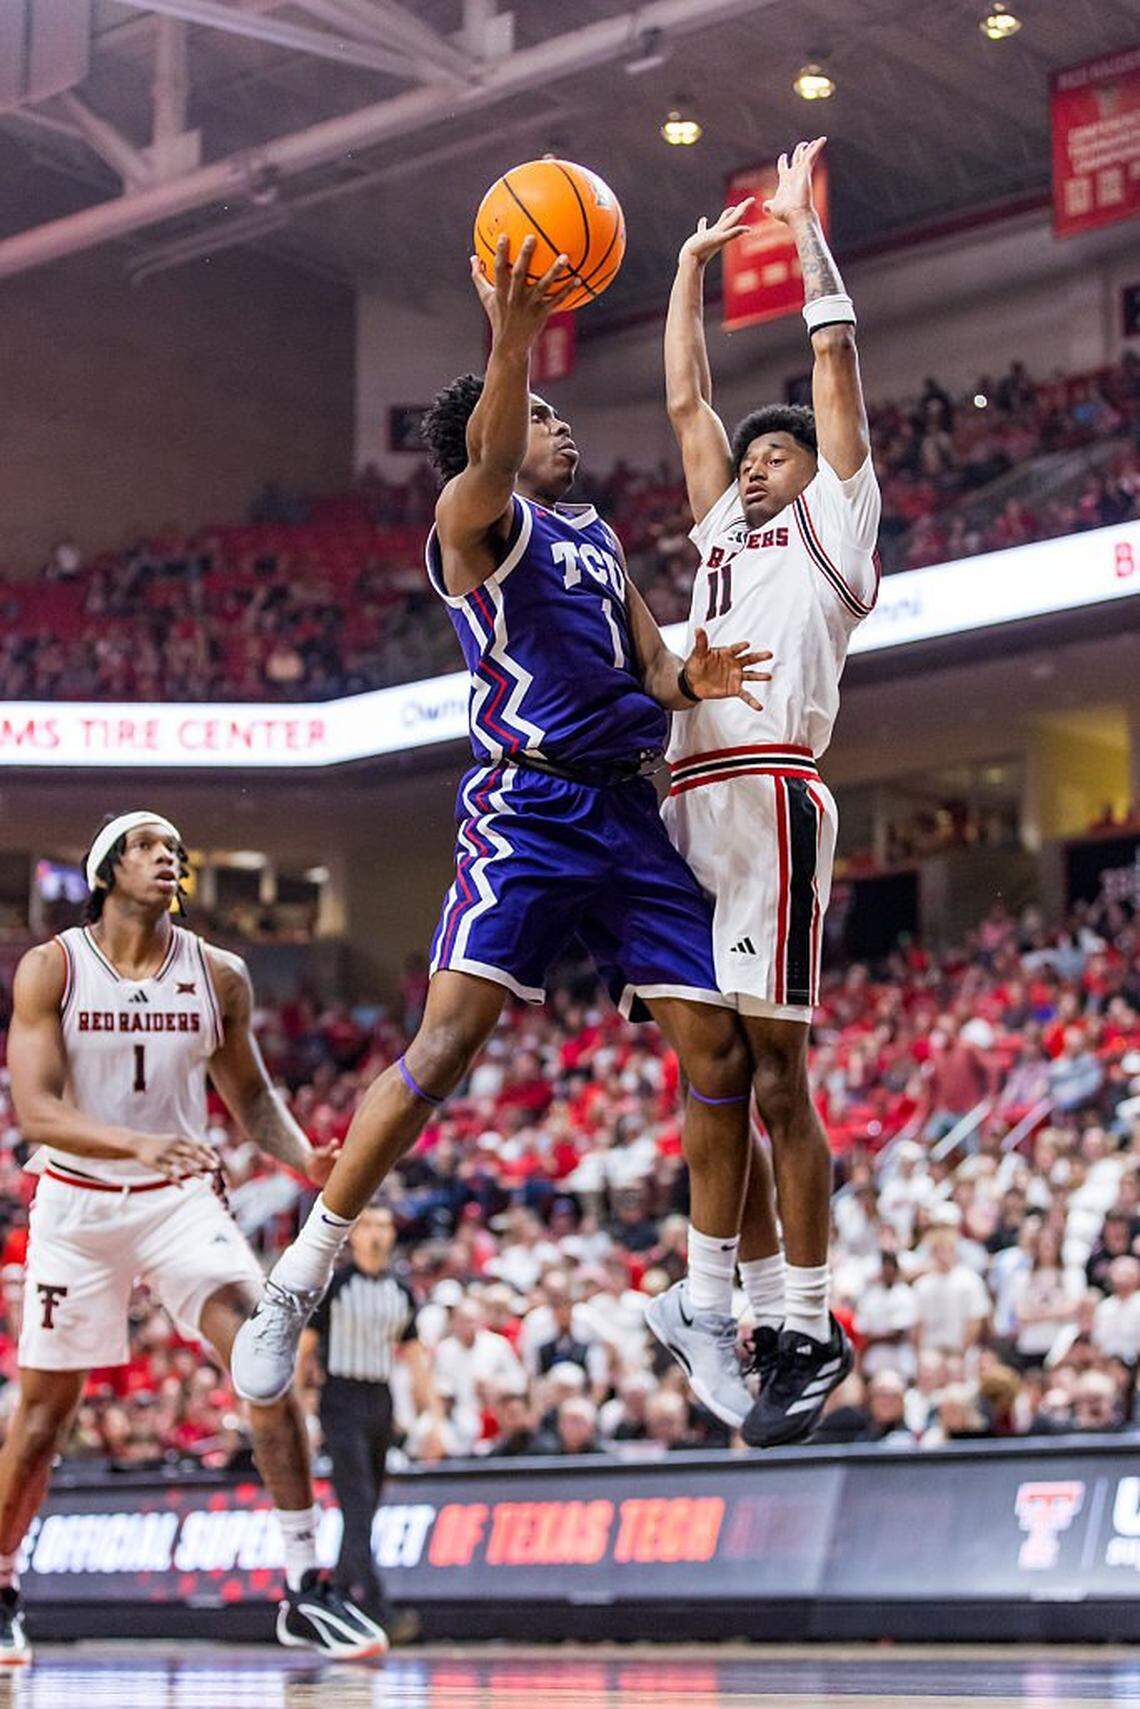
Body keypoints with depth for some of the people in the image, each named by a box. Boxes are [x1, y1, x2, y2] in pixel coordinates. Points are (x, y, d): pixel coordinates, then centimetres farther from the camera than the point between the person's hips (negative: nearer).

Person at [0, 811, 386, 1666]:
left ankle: (306, 1587, -14)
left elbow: (250, 1093, 12)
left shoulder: (219, 976, -1)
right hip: (76, 1205, -1)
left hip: (181, 1199, 1)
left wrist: (305, 1157, -9)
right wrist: (139, 1144, -36)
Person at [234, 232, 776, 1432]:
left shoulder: (598, 535, 24)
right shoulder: (476, 517, 2)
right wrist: (511, 340, -41)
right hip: (529, 805, -7)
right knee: (448, 1040, -18)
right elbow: (492, 453, -22)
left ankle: (708, 1313, 14)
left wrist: (688, 681, -2)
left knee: (720, 1053, 1)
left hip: (632, 812, 7)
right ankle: (293, 1287, -9)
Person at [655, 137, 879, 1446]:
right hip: (688, 801, 7)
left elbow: (836, 363, 9)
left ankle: (810, 1331, -9)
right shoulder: (725, 533, 29)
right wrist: (695, 260, 36)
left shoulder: (831, 526, 12)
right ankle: (768, 1321, 8)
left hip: (769, 790, -7)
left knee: (772, 1067, -11)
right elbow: (685, 399, 33)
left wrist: (806, 227, 14)